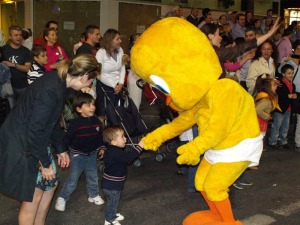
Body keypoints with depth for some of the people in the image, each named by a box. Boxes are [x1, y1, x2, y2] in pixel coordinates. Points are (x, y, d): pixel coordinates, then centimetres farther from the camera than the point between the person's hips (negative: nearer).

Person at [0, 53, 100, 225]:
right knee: (33, 195, 1)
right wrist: (45, 163, -15)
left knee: (50, 183, 17)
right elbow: (35, 130, -25)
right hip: (20, 145, -9)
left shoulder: (58, 83, 1)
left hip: (34, 140, 9)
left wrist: (61, 149, 20)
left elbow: (52, 121, 13)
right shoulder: (50, 90, -28)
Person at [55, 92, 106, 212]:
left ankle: (93, 195, 37)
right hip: (78, 154, -5)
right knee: (72, 179, 0)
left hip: (92, 154, 5)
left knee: (93, 176, 17)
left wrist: (101, 148, 7)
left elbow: (100, 136, 10)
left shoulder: (96, 121, -5)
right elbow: (67, 138, -14)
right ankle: (62, 198, 16)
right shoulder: (75, 123, -21)